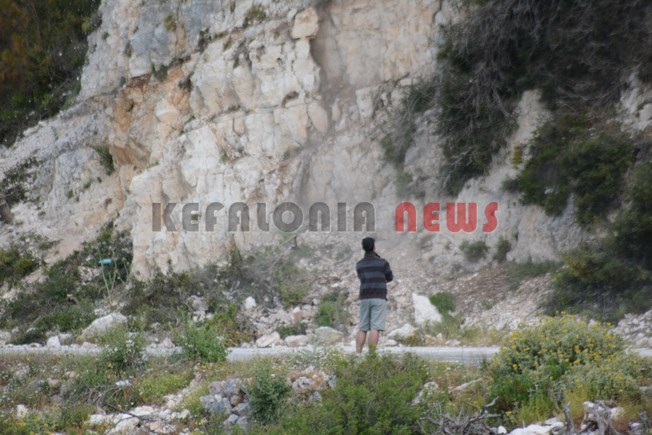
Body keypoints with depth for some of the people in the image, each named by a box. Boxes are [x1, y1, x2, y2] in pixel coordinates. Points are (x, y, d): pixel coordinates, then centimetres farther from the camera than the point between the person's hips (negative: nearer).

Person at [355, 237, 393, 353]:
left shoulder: (359, 265, 9)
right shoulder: (382, 262, -4)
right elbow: (390, 278, 13)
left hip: (364, 298, 4)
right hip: (379, 298, -4)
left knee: (362, 328, 7)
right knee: (375, 328, -8)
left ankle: (358, 355, 2)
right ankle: (371, 356, -14)